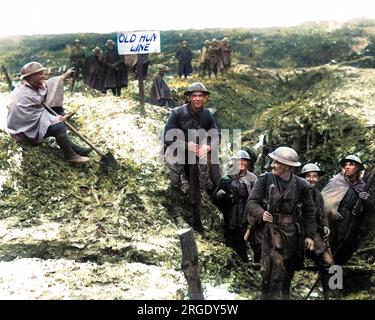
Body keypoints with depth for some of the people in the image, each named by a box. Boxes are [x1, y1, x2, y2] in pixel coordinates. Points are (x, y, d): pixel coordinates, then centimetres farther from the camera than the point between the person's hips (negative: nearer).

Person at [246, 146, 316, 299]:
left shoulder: (301, 185, -1)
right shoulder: (264, 179, -4)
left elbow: (309, 212, 4)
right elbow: (251, 202, -8)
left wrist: (309, 235, 0)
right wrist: (261, 213, -28)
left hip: (292, 234, 2)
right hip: (271, 230, -2)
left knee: (288, 271, 15)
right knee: (274, 269, -12)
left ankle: (285, 295, 34)